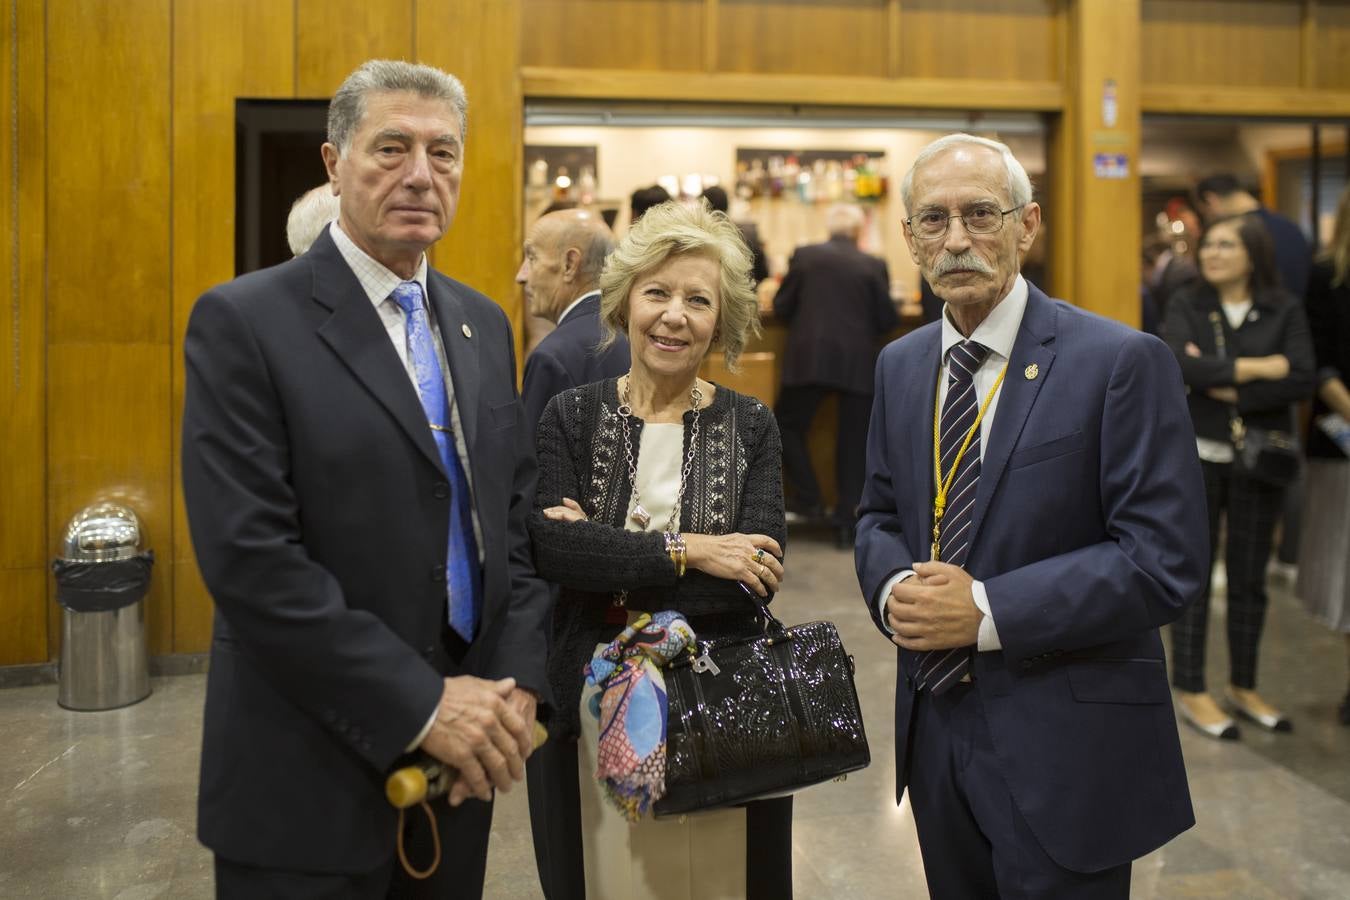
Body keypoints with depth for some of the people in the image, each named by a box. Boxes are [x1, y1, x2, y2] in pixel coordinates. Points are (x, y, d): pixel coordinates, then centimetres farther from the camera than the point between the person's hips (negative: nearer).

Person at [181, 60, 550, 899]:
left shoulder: (482, 322, 7)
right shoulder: (244, 321, -11)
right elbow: (249, 556, -18)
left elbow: (518, 516, 7)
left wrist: (518, 678, -6)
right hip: (310, 777, -5)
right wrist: (420, 704, -19)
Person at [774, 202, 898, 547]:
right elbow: (887, 318, 2)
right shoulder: (874, 266, 0)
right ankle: (846, 521, 10)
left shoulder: (804, 256, 1)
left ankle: (807, 499, 7)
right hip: (858, 364, 1)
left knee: (787, 426, 15)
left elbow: (781, 306, 4)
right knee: (853, 443, 9)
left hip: (809, 360, -1)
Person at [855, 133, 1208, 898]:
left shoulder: (1122, 361, -13)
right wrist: (892, 588, -9)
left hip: (1063, 749, -5)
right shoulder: (900, 365, 6)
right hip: (935, 731, 5)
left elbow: (1165, 561, -17)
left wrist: (988, 611, -22)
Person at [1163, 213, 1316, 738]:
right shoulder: (1186, 306, -1)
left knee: (1249, 578, 11)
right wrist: (1256, 369, -16)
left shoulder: (1284, 311, 1)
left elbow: (1302, 380, -11)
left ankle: (1243, 687, 26)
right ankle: (1190, 691, 15)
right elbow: (1177, 364, -19)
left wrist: (1228, 388, -17)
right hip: (1198, 457, -1)